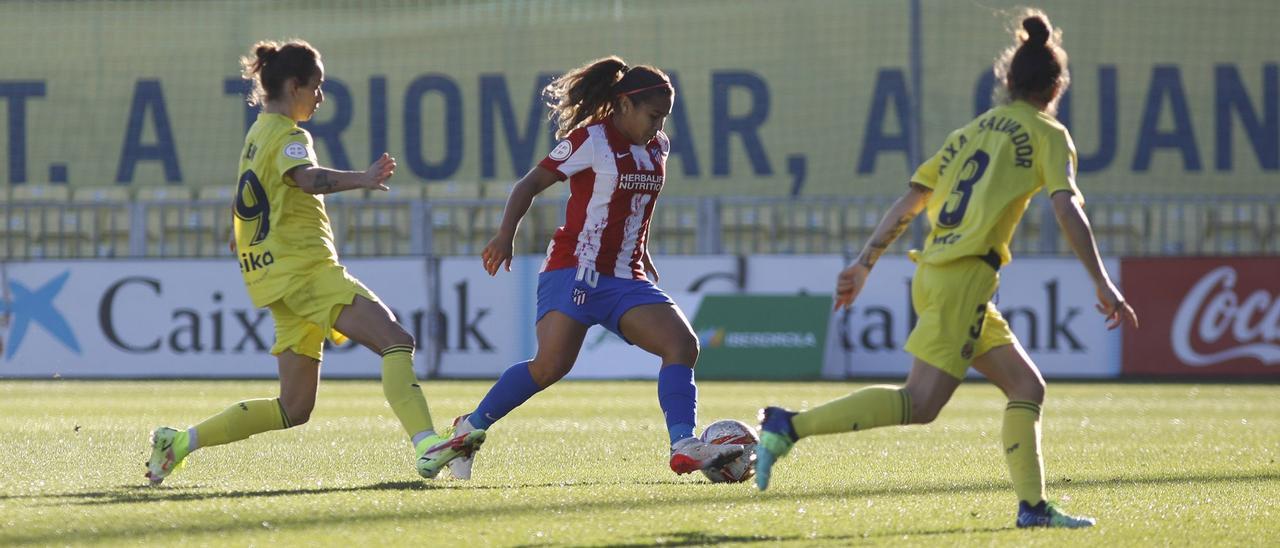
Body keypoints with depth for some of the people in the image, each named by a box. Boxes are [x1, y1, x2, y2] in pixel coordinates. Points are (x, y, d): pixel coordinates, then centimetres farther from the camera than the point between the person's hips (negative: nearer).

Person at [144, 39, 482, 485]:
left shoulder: (257, 135, 21)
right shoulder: (287, 136, -8)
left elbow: (239, 225, 31)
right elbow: (308, 178, -32)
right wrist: (360, 180, -48)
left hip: (275, 274, 10)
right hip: (305, 269, -10)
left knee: (294, 409, 9)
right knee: (395, 340, -21)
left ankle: (179, 442, 11)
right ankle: (427, 447, -39)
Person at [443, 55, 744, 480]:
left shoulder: (656, 148, 14)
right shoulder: (591, 140, -6)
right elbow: (531, 183, -6)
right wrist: (505, 234, -16)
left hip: (627, 280, 7)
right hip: (575, 270, -7)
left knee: (683, 344, -13)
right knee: (552, 365, -20)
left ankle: (684, 447, -21)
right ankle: (471, 427, -3)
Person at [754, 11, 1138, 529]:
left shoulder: (969, 132, 21)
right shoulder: (1047, 134, 2)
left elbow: (909, 200, 18)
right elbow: (1067, 209, -10)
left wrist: (864, 263, 19)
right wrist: (1103, 285, -11)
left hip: (935, 271, 8)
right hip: (964, 276, -8)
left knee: (1026, 386, 11)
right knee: (919, 404, -12)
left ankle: (1032, 505, 3)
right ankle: (790, 425, -17)